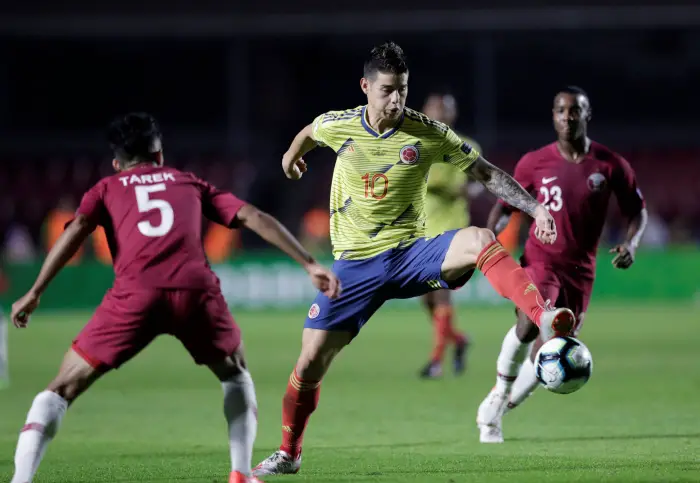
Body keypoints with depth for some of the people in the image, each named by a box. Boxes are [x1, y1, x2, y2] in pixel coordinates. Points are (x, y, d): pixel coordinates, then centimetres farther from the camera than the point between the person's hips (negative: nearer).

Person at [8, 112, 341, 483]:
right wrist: (310, 265, 20)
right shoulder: (190, 184, 30)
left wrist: (34, 293, 3)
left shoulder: (106, 189, 26)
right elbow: (254, 218, 21)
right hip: (196, 289, 1)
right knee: (234, 373, 30)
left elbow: (76, 229, 7)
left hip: (135, 294, -1)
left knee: (63, 388, 7)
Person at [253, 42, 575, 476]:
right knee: (311, 363, -3)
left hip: (410, 253, -1)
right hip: (355, 262, 1)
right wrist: (293, 155, 42)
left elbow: (487, 173, -4)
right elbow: (308, 133, 21)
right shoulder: (338, 126, -5)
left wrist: (535, 208, -15)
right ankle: (289, 454, 19)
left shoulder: (428, 133, -9)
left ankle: (546, 318, -46)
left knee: (480, 240, -34)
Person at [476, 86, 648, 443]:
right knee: (530, 323, -31)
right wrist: (489, 233, -8)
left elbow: (637, 211, 8)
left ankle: (497, 412, 20)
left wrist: (631, 243, -11)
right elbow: (506, 203, 11)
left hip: (579, 271, 1)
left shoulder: (610, 165, -1)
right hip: (541, 260, -1)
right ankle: (499, 395, -8)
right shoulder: (534, 162, 0)